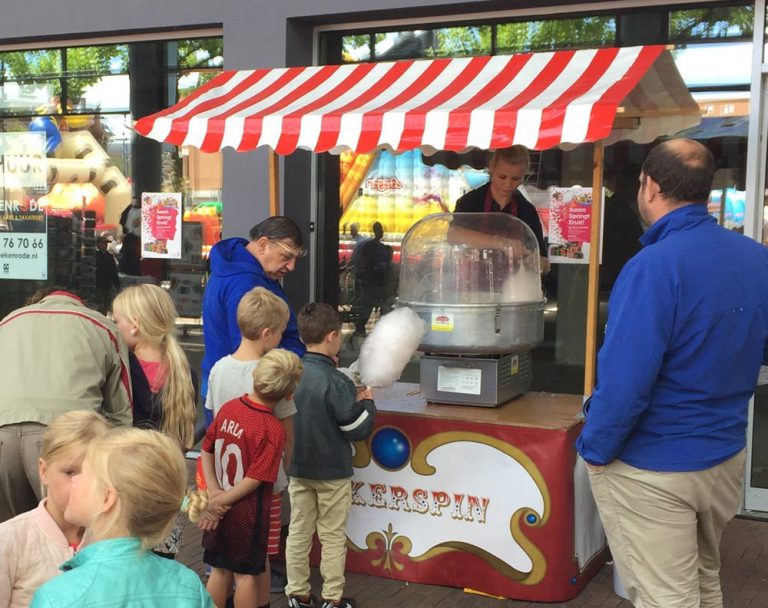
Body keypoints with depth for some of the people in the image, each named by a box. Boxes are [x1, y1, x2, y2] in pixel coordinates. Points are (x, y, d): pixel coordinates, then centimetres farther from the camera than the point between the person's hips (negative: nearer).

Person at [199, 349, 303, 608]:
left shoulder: (227, 408, -5)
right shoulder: (273, 430, -21)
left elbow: (206, 452, 1)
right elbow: (254, 480, -21)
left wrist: (215, 493, -3)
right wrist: (219, 502, -12)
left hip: (220, 509, 5)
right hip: (247, 513, -5)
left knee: (220, 570, 19)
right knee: (246, 574, 11)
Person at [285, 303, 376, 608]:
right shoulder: (336, 382, -23)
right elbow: (358, 430, -18)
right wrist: (367, 402, 0)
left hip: (298, 468, 5)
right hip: (332, 472, -5)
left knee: (298, 532, 15)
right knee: (333, 537, 10)